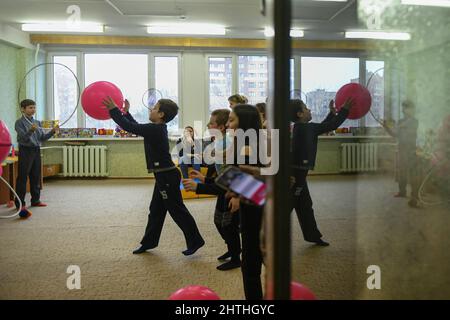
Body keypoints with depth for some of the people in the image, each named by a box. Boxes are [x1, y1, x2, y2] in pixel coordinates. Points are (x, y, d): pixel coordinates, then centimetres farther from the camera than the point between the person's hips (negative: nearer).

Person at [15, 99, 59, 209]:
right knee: (22, 177, -2)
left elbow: (43, 137, 9)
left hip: (36, 150, 6)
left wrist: (52, 131, -5)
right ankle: (20, 203, 3)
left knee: (36, 177, 11)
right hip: (25, 151, -6)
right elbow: (23, 138, -16)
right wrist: (31, 130, -32)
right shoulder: (20, 122, -6)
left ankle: (35, 200, 21)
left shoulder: (37, 122, 12)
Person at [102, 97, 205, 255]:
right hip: (164, 175, 10)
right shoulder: (158, 129, 10)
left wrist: (114, 110, -13)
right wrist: (126, 112, 24)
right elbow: (137, 127, 24)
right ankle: (149, 242, 27)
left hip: (167, 176, -10)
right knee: (156, 210, 16)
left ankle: (195, 241, 9)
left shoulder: (155, 129, -20)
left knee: (177, 210, -1)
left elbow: (130, 127, -20)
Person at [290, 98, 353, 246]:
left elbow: (322, 127, 26)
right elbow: (331, 126, -14)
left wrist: (332, 113, 27)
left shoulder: (302, 128, 11)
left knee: (305, 206, 18)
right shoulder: (305, 128, -17)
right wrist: (345, 110, -6)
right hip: (296, 173, -10)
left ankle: (313, 236, 30)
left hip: (297, 173, 10)